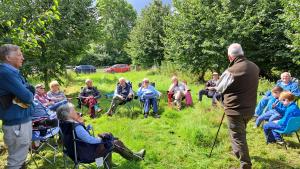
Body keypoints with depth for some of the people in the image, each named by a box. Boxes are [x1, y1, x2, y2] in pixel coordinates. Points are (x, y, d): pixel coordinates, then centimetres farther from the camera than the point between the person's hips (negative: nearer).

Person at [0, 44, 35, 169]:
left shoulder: (12, 71, 12)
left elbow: (31, 89, 13)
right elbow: (27, 97, -23)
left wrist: (27, 90, -8)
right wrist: (28, 93, -2)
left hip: (23, 119, 10)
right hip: (16, 124, -10)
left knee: (21, 158, 24)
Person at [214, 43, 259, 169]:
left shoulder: (231, 71, -22)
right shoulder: (255, 67, 1)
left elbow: (219, 88, -7)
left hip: (235, 110, -8)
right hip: (249, 109, 8)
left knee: (238, 137, 4)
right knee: (241, 134, 26)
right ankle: (238, 152, 44)